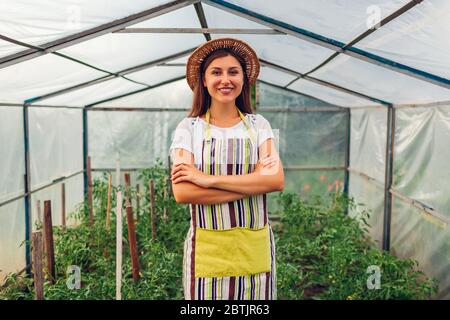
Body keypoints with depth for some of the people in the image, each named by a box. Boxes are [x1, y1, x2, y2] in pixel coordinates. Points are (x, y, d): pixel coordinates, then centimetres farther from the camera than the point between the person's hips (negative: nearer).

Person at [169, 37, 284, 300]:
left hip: (255, 247, 2)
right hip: (207, 248, -2)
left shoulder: (258, 125, 4)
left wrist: (209, 179, -17)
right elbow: (182, 192, -14)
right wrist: (254, 183, -15)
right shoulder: (189, 128, -1)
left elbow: (276, 180, -11)